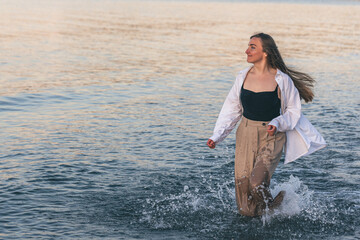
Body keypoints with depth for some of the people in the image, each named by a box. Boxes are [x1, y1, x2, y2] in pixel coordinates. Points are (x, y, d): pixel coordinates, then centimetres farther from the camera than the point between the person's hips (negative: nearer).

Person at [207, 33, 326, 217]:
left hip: (272, 137, -4)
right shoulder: (243, 77, 1)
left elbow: (293, 111, 0)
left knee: (257, 183, -21)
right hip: (246, 135, 4)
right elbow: (231, 110, 9)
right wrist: (216, 136, 2)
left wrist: (277, 123, -19)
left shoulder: (282, 80, -10)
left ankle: (271, 209, 11)